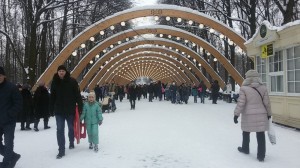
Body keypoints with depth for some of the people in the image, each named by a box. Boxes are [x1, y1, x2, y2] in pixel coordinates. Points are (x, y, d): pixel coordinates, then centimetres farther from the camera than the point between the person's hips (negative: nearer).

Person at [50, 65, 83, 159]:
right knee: (60, 130, -2)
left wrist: (80, 106, -10)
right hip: (59, 110, 2)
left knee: (71, 127, 15)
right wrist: (51, 109, 6)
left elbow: (77, 95, -7)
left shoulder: (72, 81, -7)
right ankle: (61, 150, 3)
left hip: (70, 109, -1)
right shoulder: (55, 82, 2)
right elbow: (52, 97, 7)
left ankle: (71, 142, 40)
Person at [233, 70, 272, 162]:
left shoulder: (244, 89, -10)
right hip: (261, 115, 2)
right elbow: (267, 102, 4)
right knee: (261, 135, 6)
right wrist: (269, 113, 15)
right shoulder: (263, 88, 0)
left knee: (246, 132, 19)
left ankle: (245, 149, 37)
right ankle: (261, 155, 9)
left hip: (248, 115, -2)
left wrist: (236, 114, -6)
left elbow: (241, 103, -12)